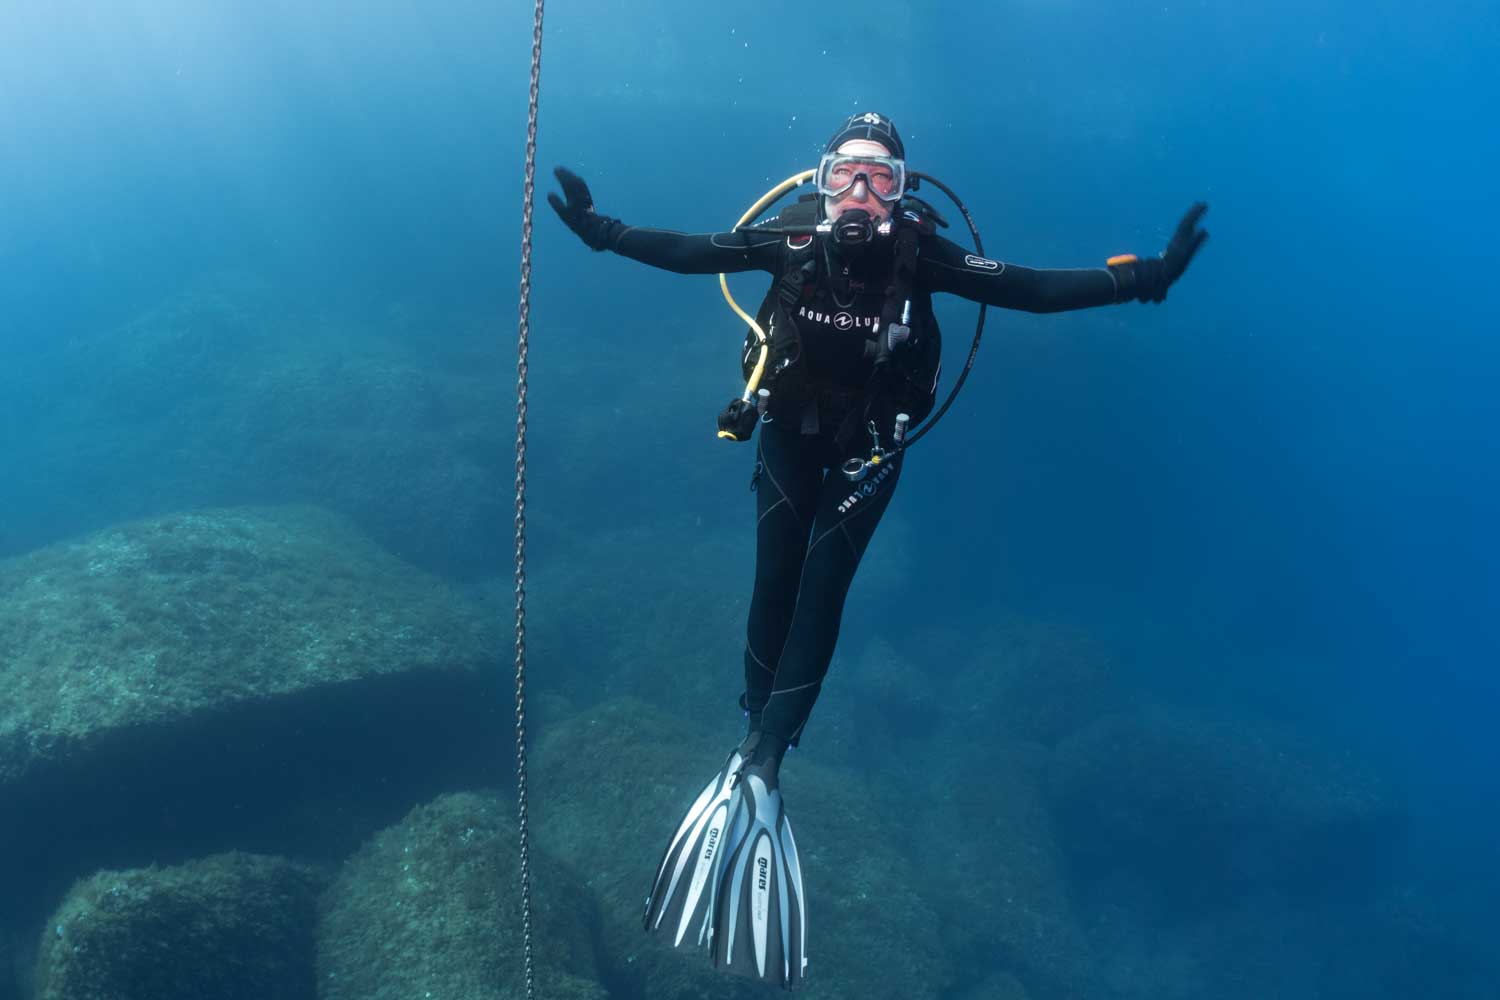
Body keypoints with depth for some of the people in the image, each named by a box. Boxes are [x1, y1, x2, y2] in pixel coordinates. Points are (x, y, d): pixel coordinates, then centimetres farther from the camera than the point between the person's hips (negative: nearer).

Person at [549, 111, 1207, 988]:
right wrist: (603, 230, -14)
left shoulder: (919, 251, -20)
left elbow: (1030, 289, -23)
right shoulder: (794, 236, -15)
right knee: (775, 581, 3)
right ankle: (760, 753, 17)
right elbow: (691, 252, -10)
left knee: (821, 592, -7)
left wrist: (1139, 278, -31)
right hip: (789, 431, 2)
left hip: (868, 446, -2)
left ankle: (760, 764, -6)